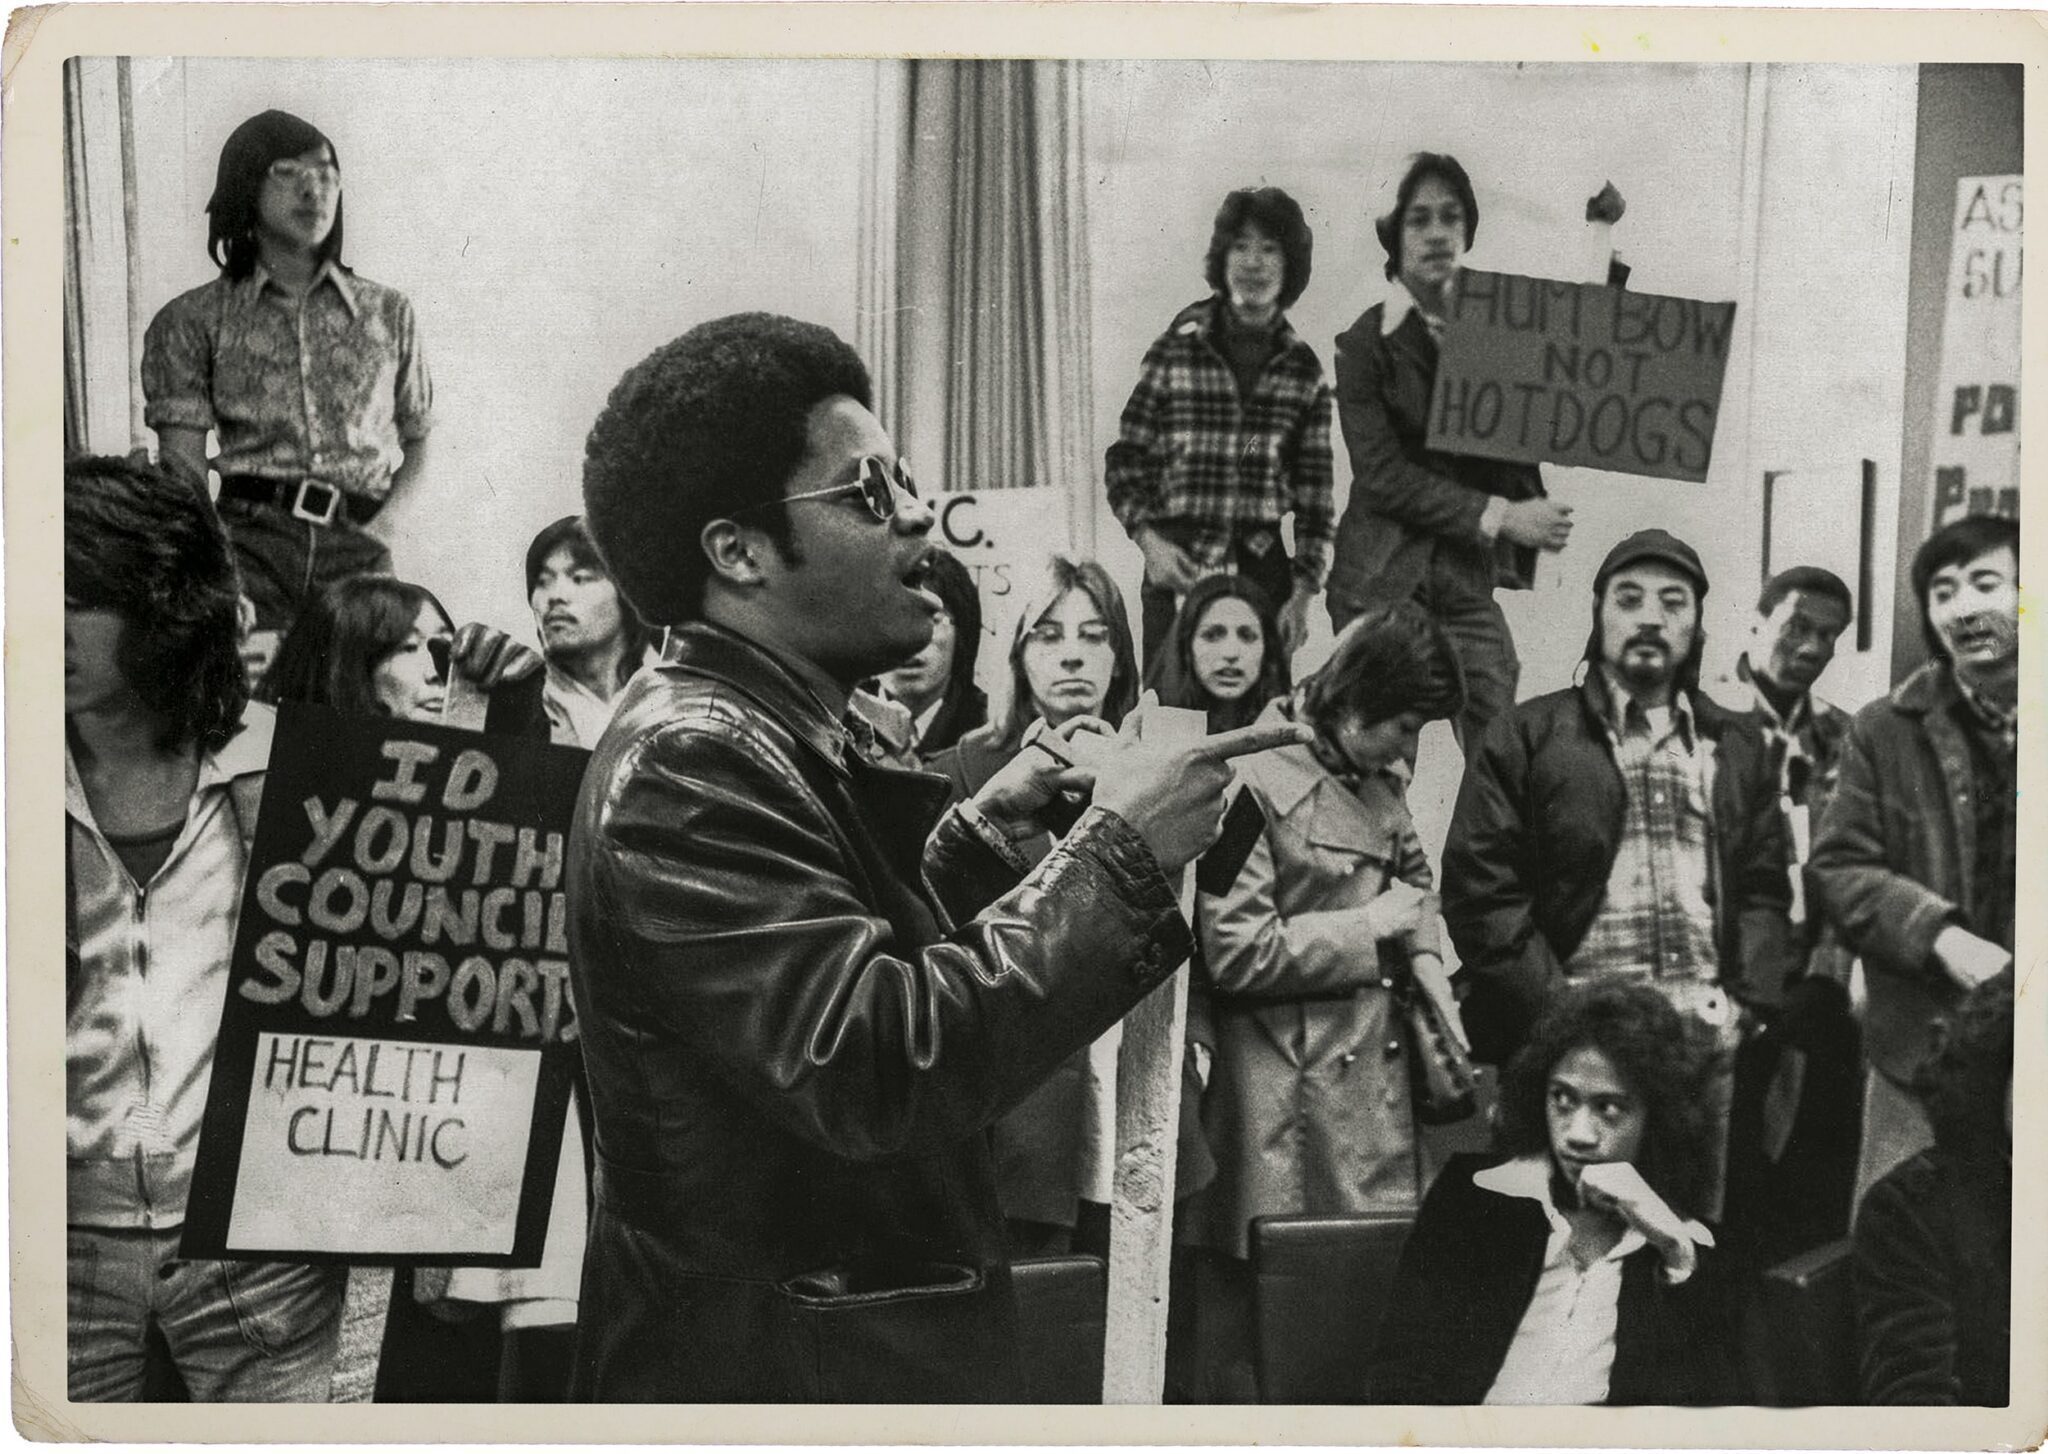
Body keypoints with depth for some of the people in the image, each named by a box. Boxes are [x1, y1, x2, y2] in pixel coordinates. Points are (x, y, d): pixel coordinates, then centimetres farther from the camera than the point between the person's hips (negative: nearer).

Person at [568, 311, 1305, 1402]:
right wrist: (1116, 851, -27)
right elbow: (874, 1072, -31)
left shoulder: (774, 732, 10)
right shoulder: (688, 759, -22)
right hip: (768, 1368, -10)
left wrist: (986, 823, 5)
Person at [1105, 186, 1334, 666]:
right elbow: (1123, 460, 4)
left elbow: (1315, 491, 9)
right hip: (1175, 569, -1)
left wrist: (1302, 595, 3)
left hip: (1263, 571, 2)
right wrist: (1149, 540, -10)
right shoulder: (1174, 351, 1)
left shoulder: (1304, 369, 7)